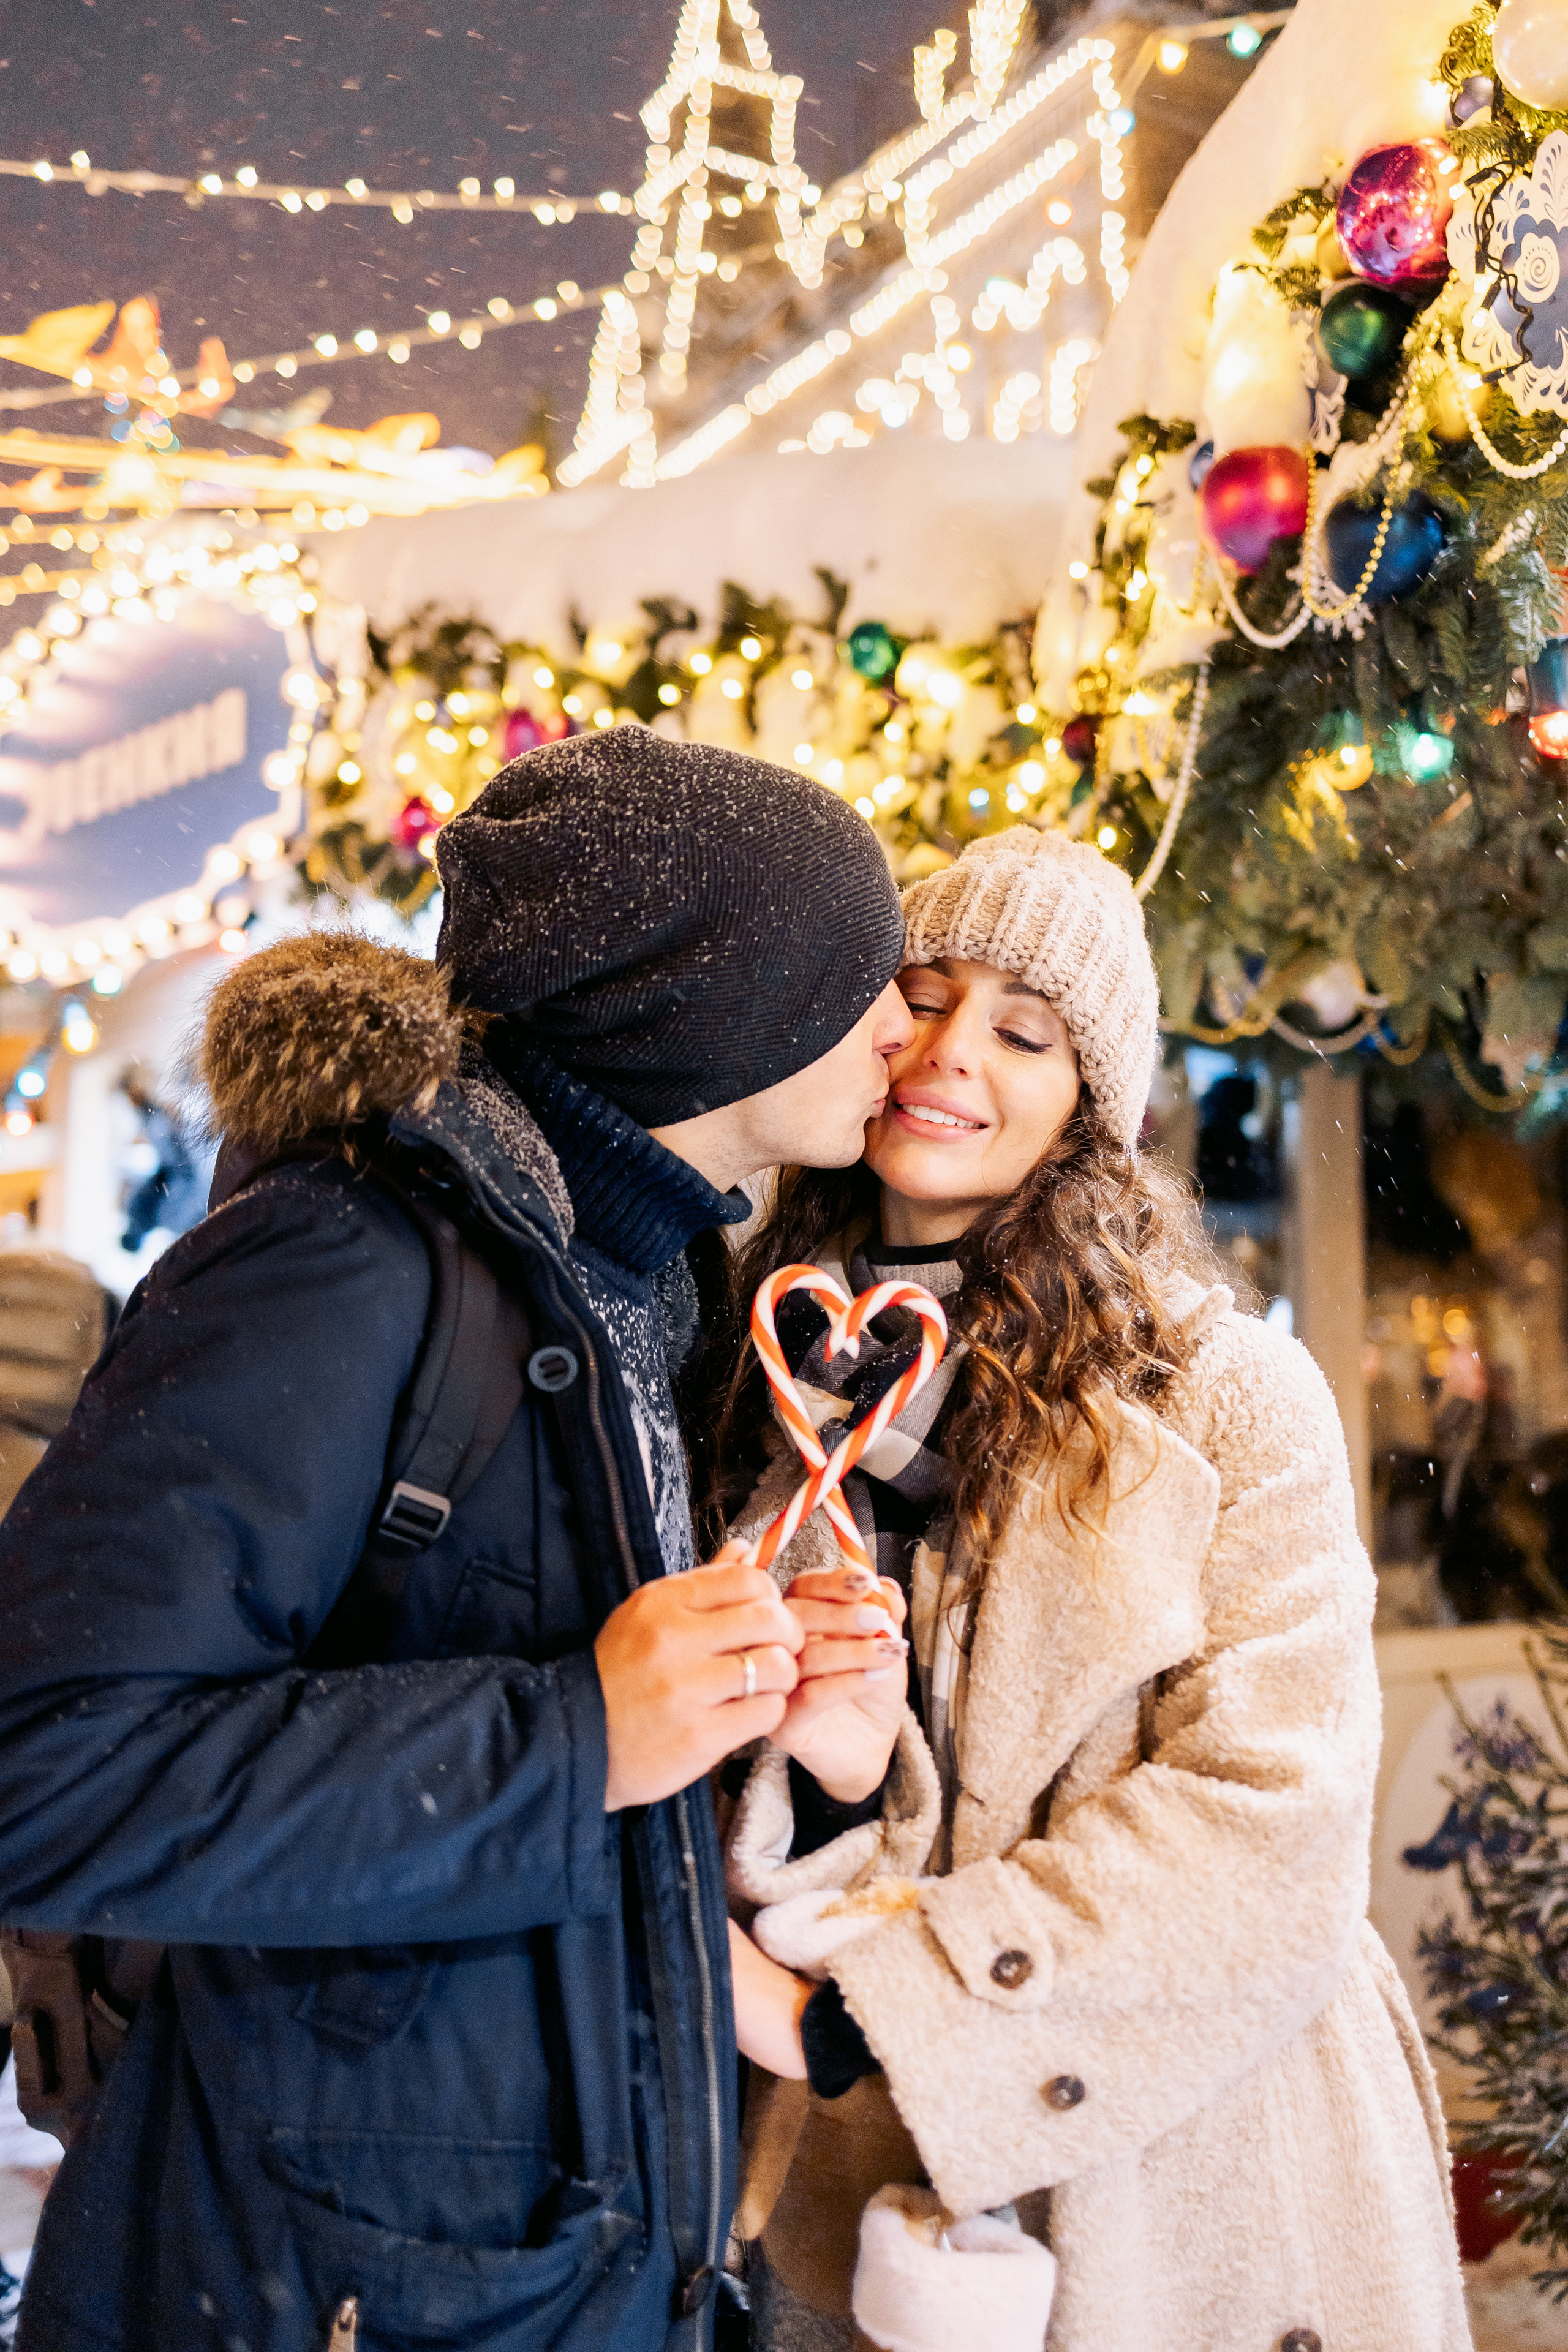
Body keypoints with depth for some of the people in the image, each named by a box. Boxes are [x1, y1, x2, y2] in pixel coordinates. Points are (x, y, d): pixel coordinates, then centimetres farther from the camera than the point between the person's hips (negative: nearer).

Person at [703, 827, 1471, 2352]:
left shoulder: (1231, 1399, -11)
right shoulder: (777, 1387, 1)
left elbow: (1267, 1833, -17)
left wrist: (845, 2011, -17)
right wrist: (822, 1777, -19)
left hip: (1182, 2191, -3)